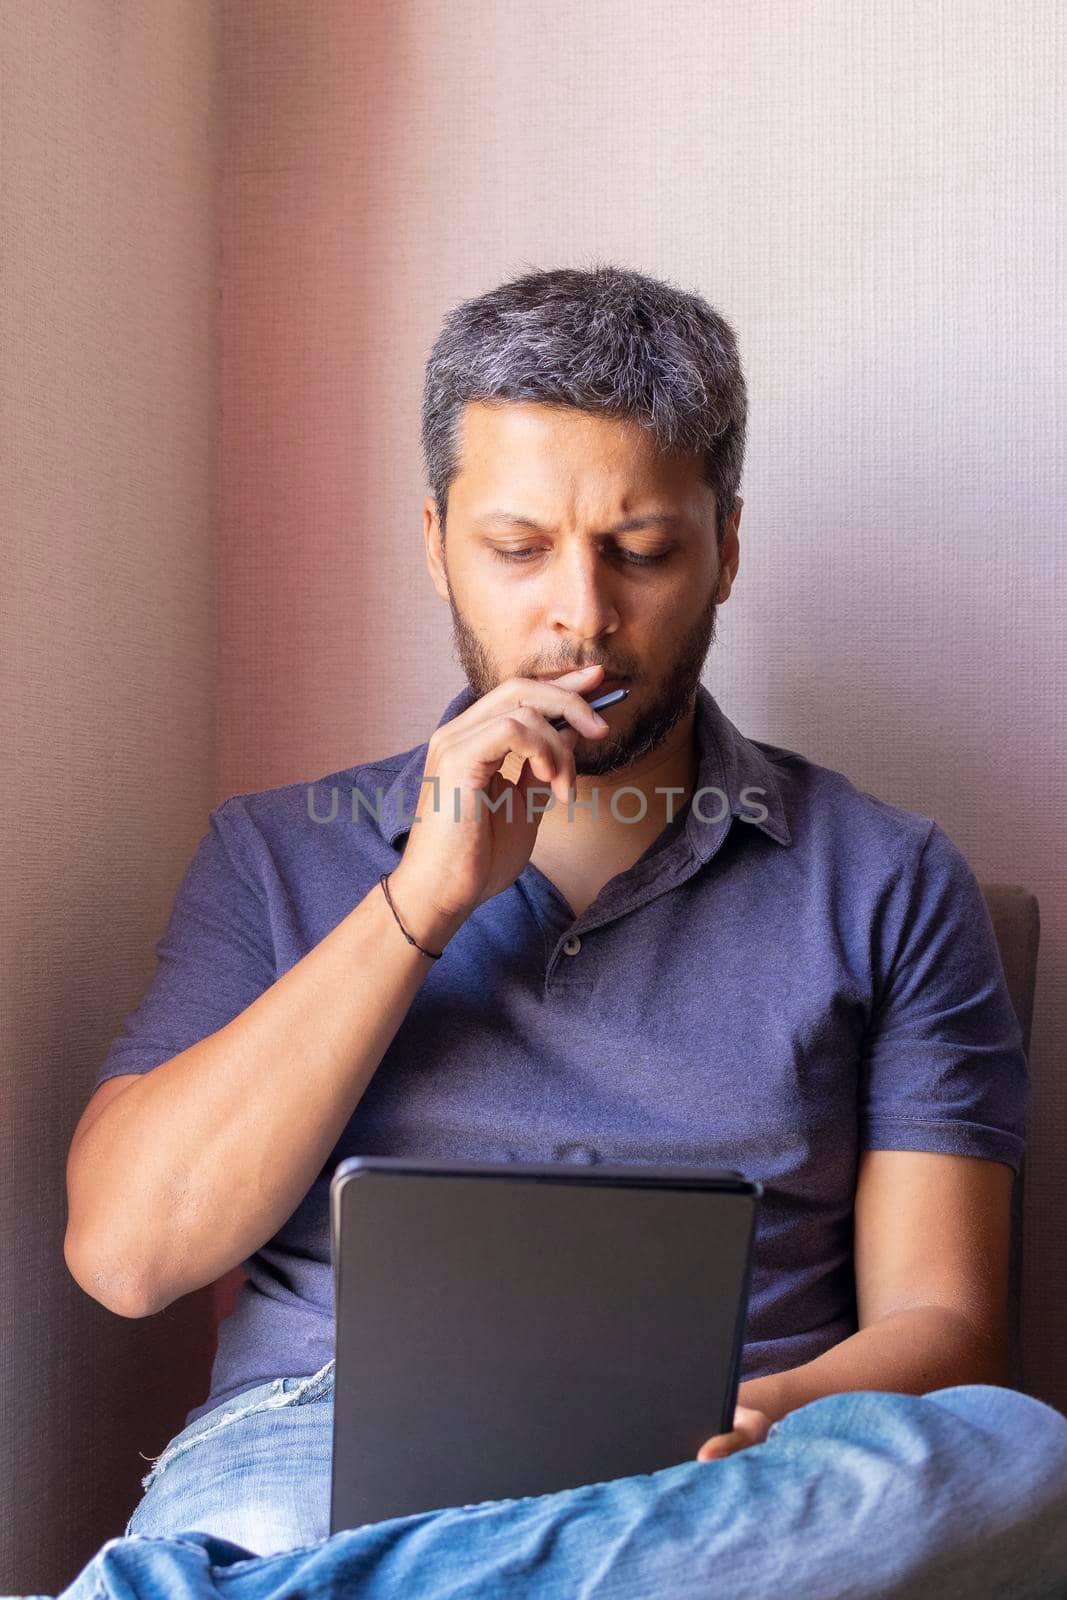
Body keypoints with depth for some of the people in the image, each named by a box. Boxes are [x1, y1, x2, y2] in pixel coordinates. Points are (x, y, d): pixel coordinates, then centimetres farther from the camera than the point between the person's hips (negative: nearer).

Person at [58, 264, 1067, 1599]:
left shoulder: (888, 883, 12)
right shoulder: (277, 854, 15)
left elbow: (942, 1325, 7)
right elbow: (123, 1251, 2)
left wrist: (765, 1428, -18)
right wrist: (423, 901, -5)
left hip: (717, 1493, 5)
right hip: (310, 1454, -4)